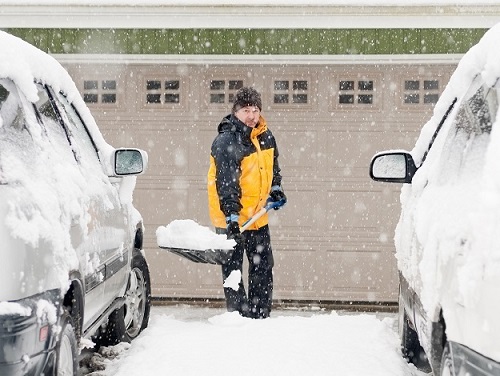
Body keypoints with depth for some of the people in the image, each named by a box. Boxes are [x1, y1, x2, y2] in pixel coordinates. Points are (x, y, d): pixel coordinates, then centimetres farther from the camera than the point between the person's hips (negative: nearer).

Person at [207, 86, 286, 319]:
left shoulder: (265, 136, 4)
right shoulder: (226, 141, -20)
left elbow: (272, 164, 23)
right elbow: (226, 181, -28)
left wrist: (275, 189, 12)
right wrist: (231, 215, -34)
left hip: (257, 215, 8)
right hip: (231, 216, -7)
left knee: (263, 265, 12)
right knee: (233, 269, -1)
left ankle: (260, 315, 22)